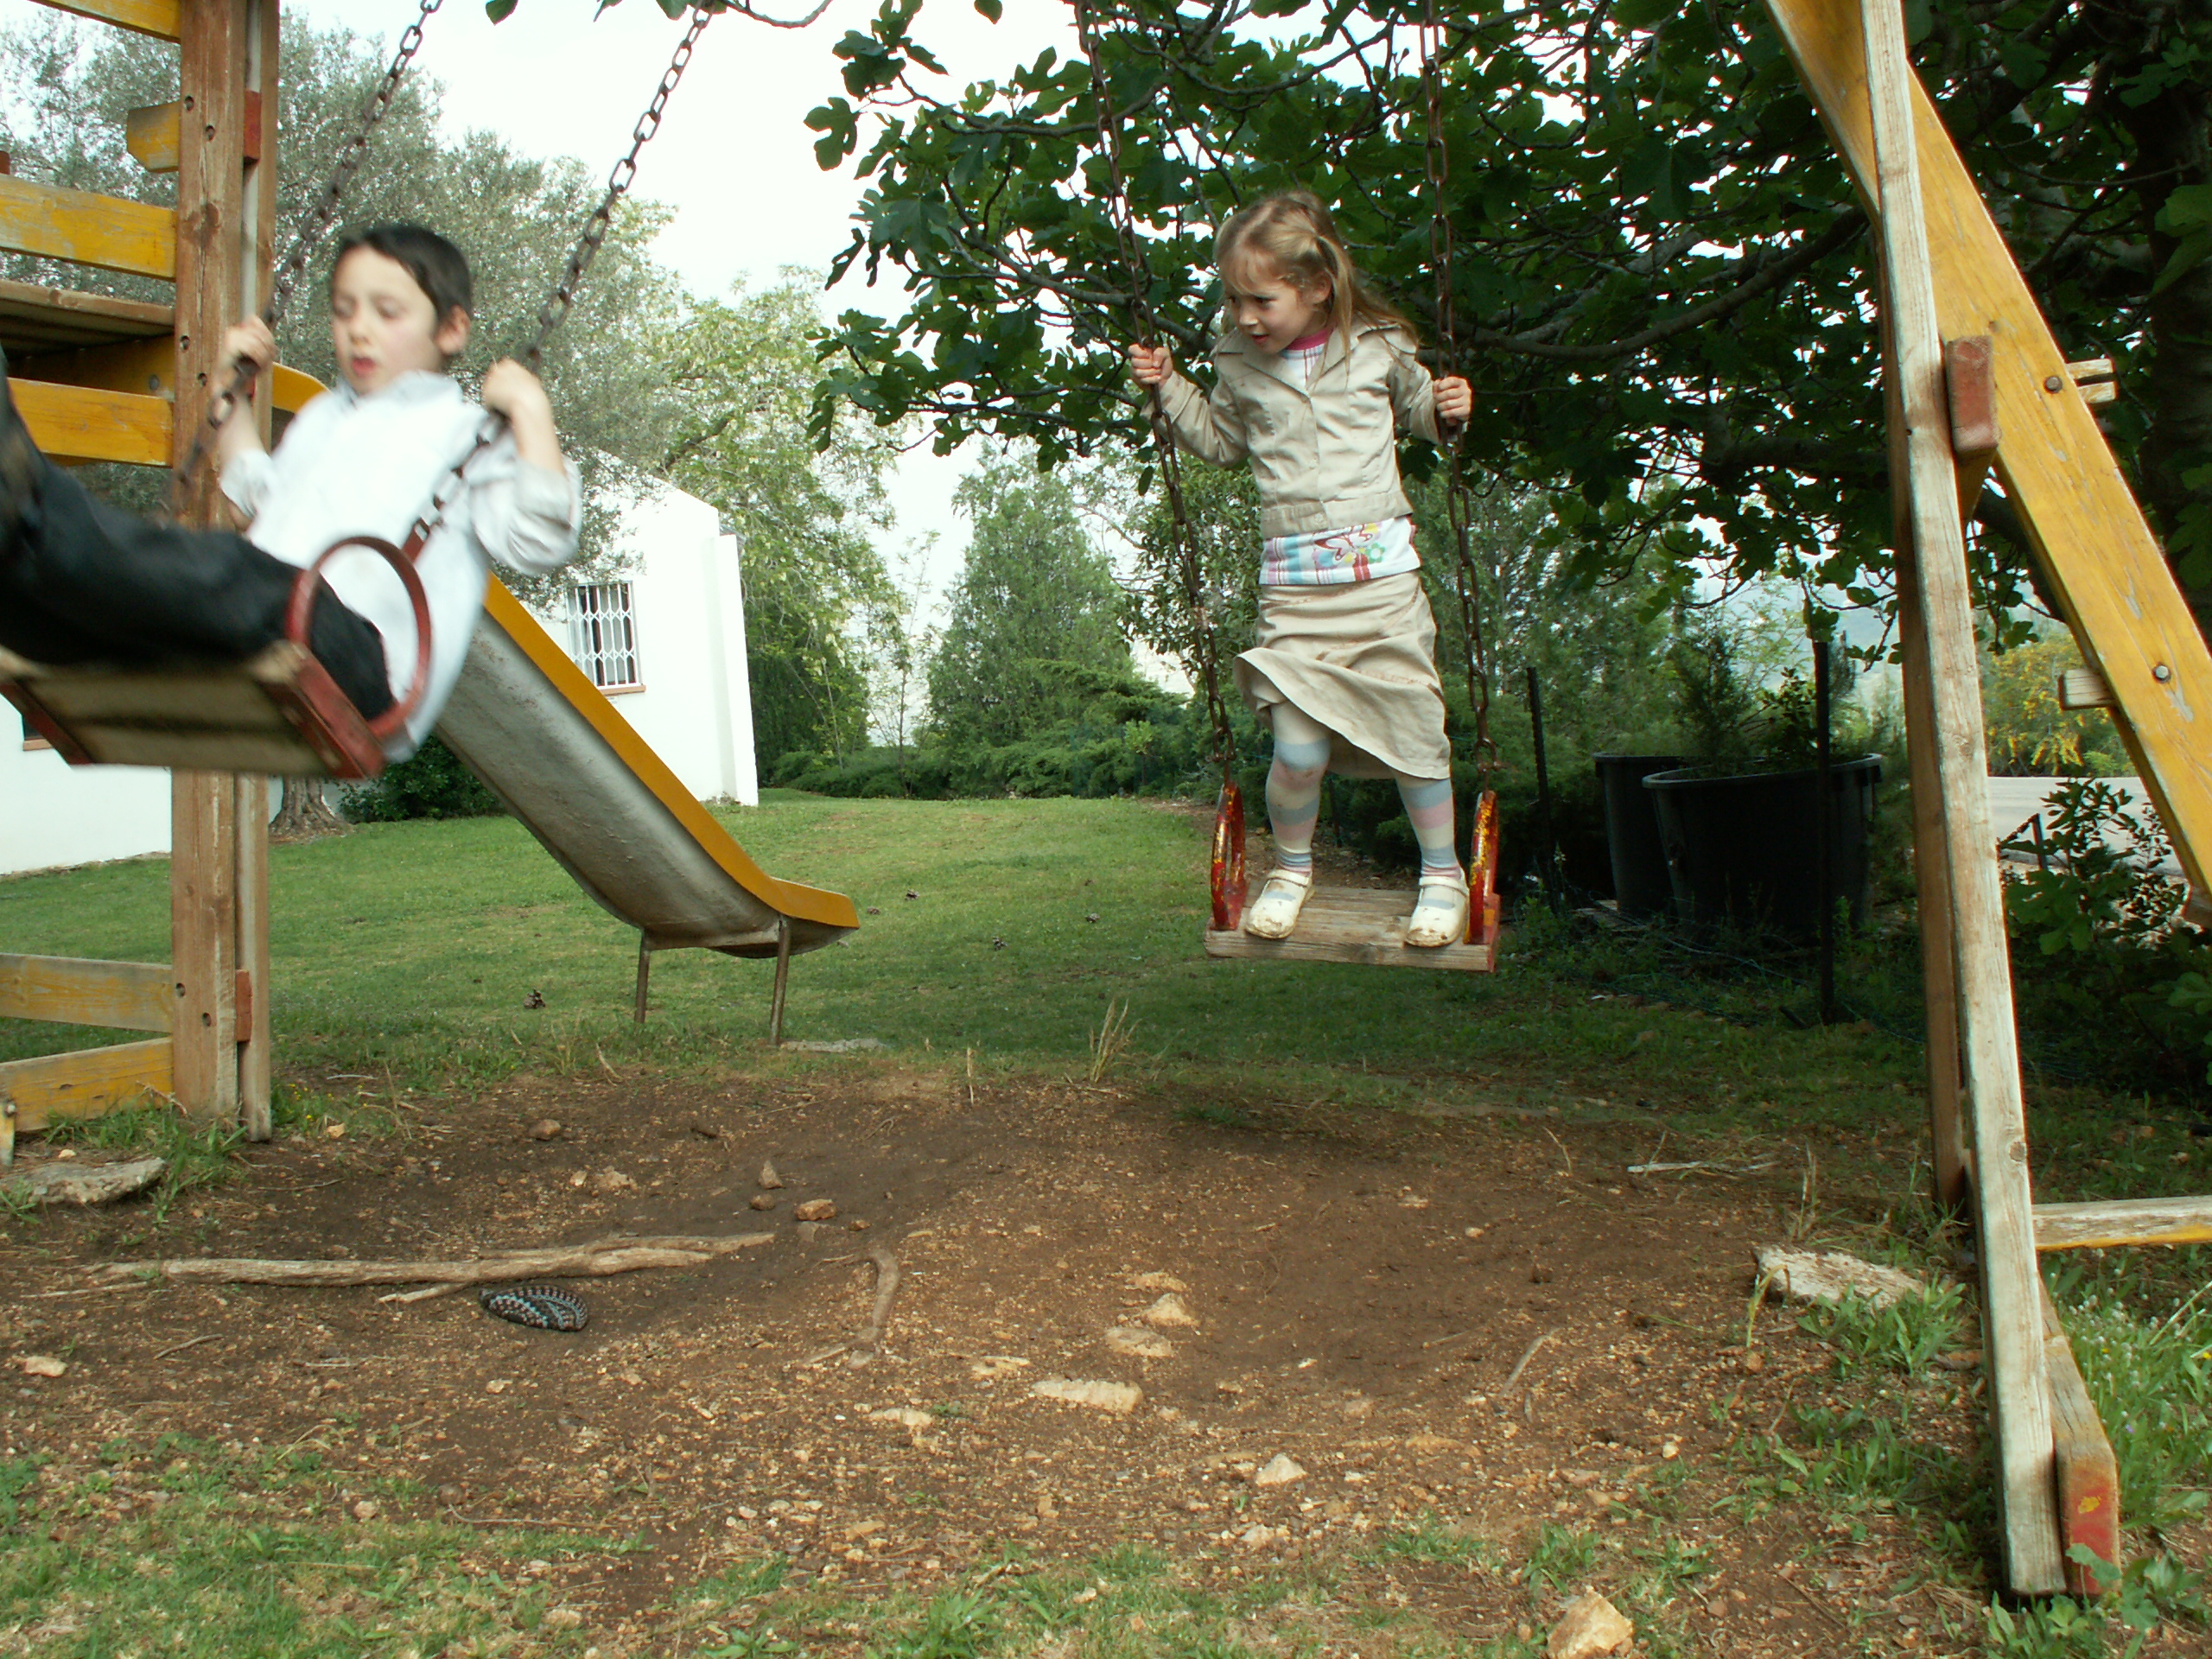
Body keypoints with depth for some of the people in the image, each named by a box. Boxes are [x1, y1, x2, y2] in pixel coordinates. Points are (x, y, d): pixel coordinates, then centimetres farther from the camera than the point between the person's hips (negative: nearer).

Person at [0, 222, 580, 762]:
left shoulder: (467, 431, 14)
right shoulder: (318, 417, 37)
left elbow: (540, 540, -3)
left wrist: (530, 410, -4)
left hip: (357, 654, -7)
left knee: (244, 578, -40)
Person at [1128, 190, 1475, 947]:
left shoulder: (1378, 348, 3)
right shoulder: (1238, 364, 7)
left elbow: (1416, 408, 21)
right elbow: (1221, 441, 24)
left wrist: (1445, 408, -1)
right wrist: (1169, 388, 11)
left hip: (1382, 572, 0)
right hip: (1292, 586, 1)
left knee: (1413, 732, 3)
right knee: (1298, 749, -11)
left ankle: (1442, 871, 24)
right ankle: (1291, 867, 17)